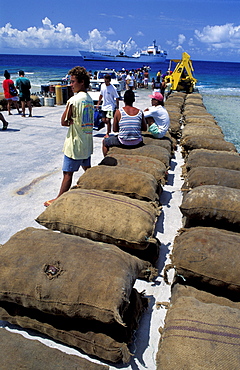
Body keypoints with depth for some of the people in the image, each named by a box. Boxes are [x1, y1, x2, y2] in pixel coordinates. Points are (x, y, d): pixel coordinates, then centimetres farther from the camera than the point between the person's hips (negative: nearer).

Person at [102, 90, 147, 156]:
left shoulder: (118, 112, -7)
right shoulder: (140, 112, 0)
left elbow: (115, 130, 0)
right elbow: (144, 128, 8)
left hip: (123, 143, -3)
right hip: (137, 144, 3)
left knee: (105, 141, 23)